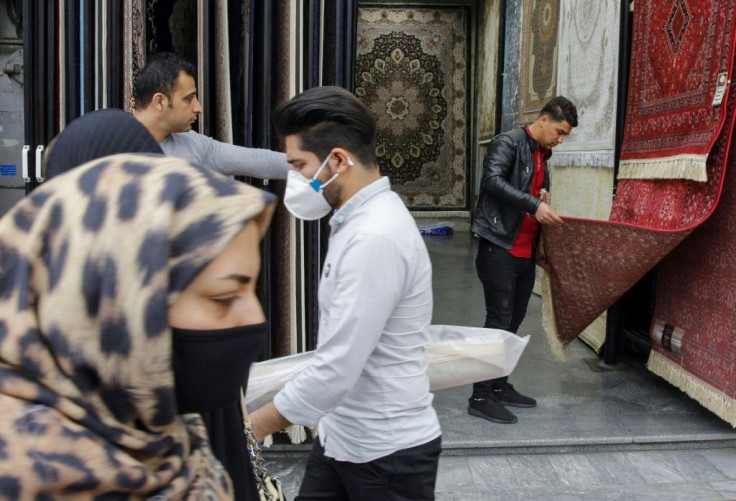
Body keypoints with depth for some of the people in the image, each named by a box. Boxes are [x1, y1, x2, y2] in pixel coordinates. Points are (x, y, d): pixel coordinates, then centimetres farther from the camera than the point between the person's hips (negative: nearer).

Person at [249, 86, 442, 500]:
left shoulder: (375, 238, -26)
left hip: (388, 451, -8)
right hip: (341, 436, 8)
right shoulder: (359, 220, 5)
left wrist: (246, 430, -19)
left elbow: (335, 371, -28)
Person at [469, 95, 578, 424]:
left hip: (525, 252, 9)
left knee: (513, 321, 13)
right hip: (499, 248, -8)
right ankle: (480, 397, 2)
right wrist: (534, 205, -29)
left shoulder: (542, 154, 17)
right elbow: (493, 180, -25)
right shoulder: (508, 143, -9)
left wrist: (544, 194, 7)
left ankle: (499, 386, 26)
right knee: (498, 321, -7)